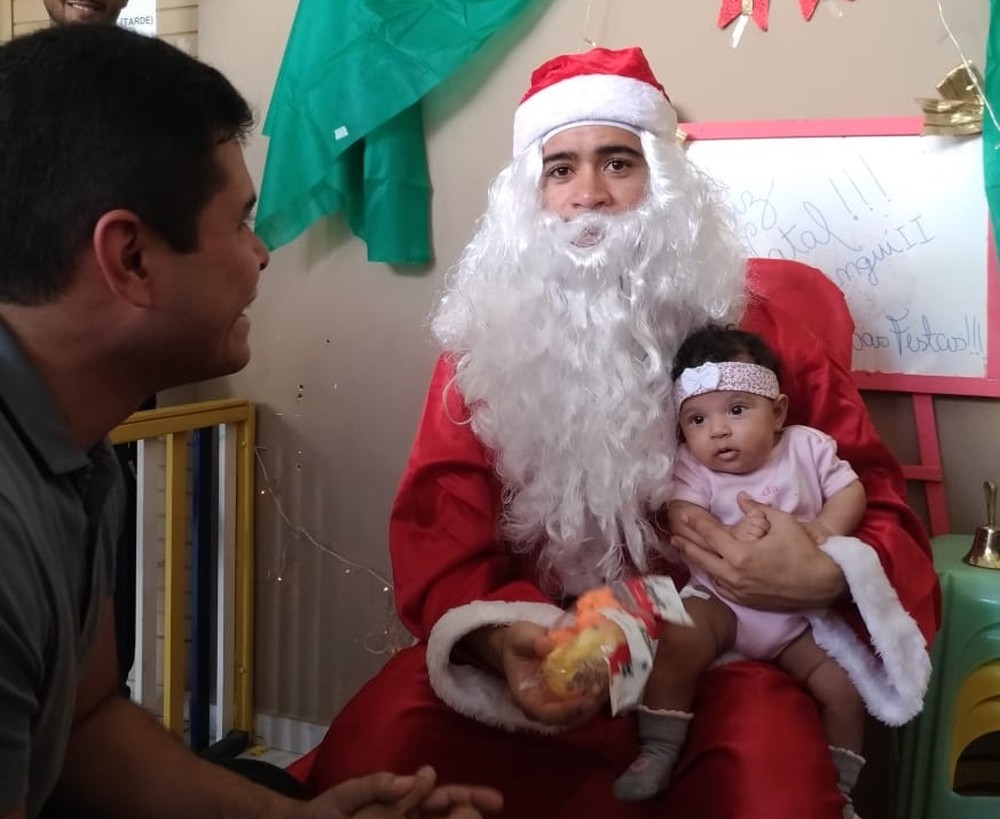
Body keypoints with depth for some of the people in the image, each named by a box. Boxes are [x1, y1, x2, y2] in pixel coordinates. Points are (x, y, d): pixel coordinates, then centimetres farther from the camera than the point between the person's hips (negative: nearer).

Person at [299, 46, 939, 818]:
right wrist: (500, 637, -25)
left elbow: (877, 499, 6)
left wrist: (826, 576, -18)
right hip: (543, 648, 2)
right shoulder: (489, 334, 4)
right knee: (370, 747, -24)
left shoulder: (759, 320, 1)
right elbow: (438, 522, -3)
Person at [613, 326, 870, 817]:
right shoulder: (691, 467, -7)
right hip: (721, 600, -2)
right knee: (677, 642, -28)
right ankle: (658, 753, -16)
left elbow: (851, 492, 1)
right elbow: (684, 527, -19)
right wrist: (729, 537, -40)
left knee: (845, 687, -8)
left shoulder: (808, 447, -2)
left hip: (803, 612, 2)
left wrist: (825, 527, -20)